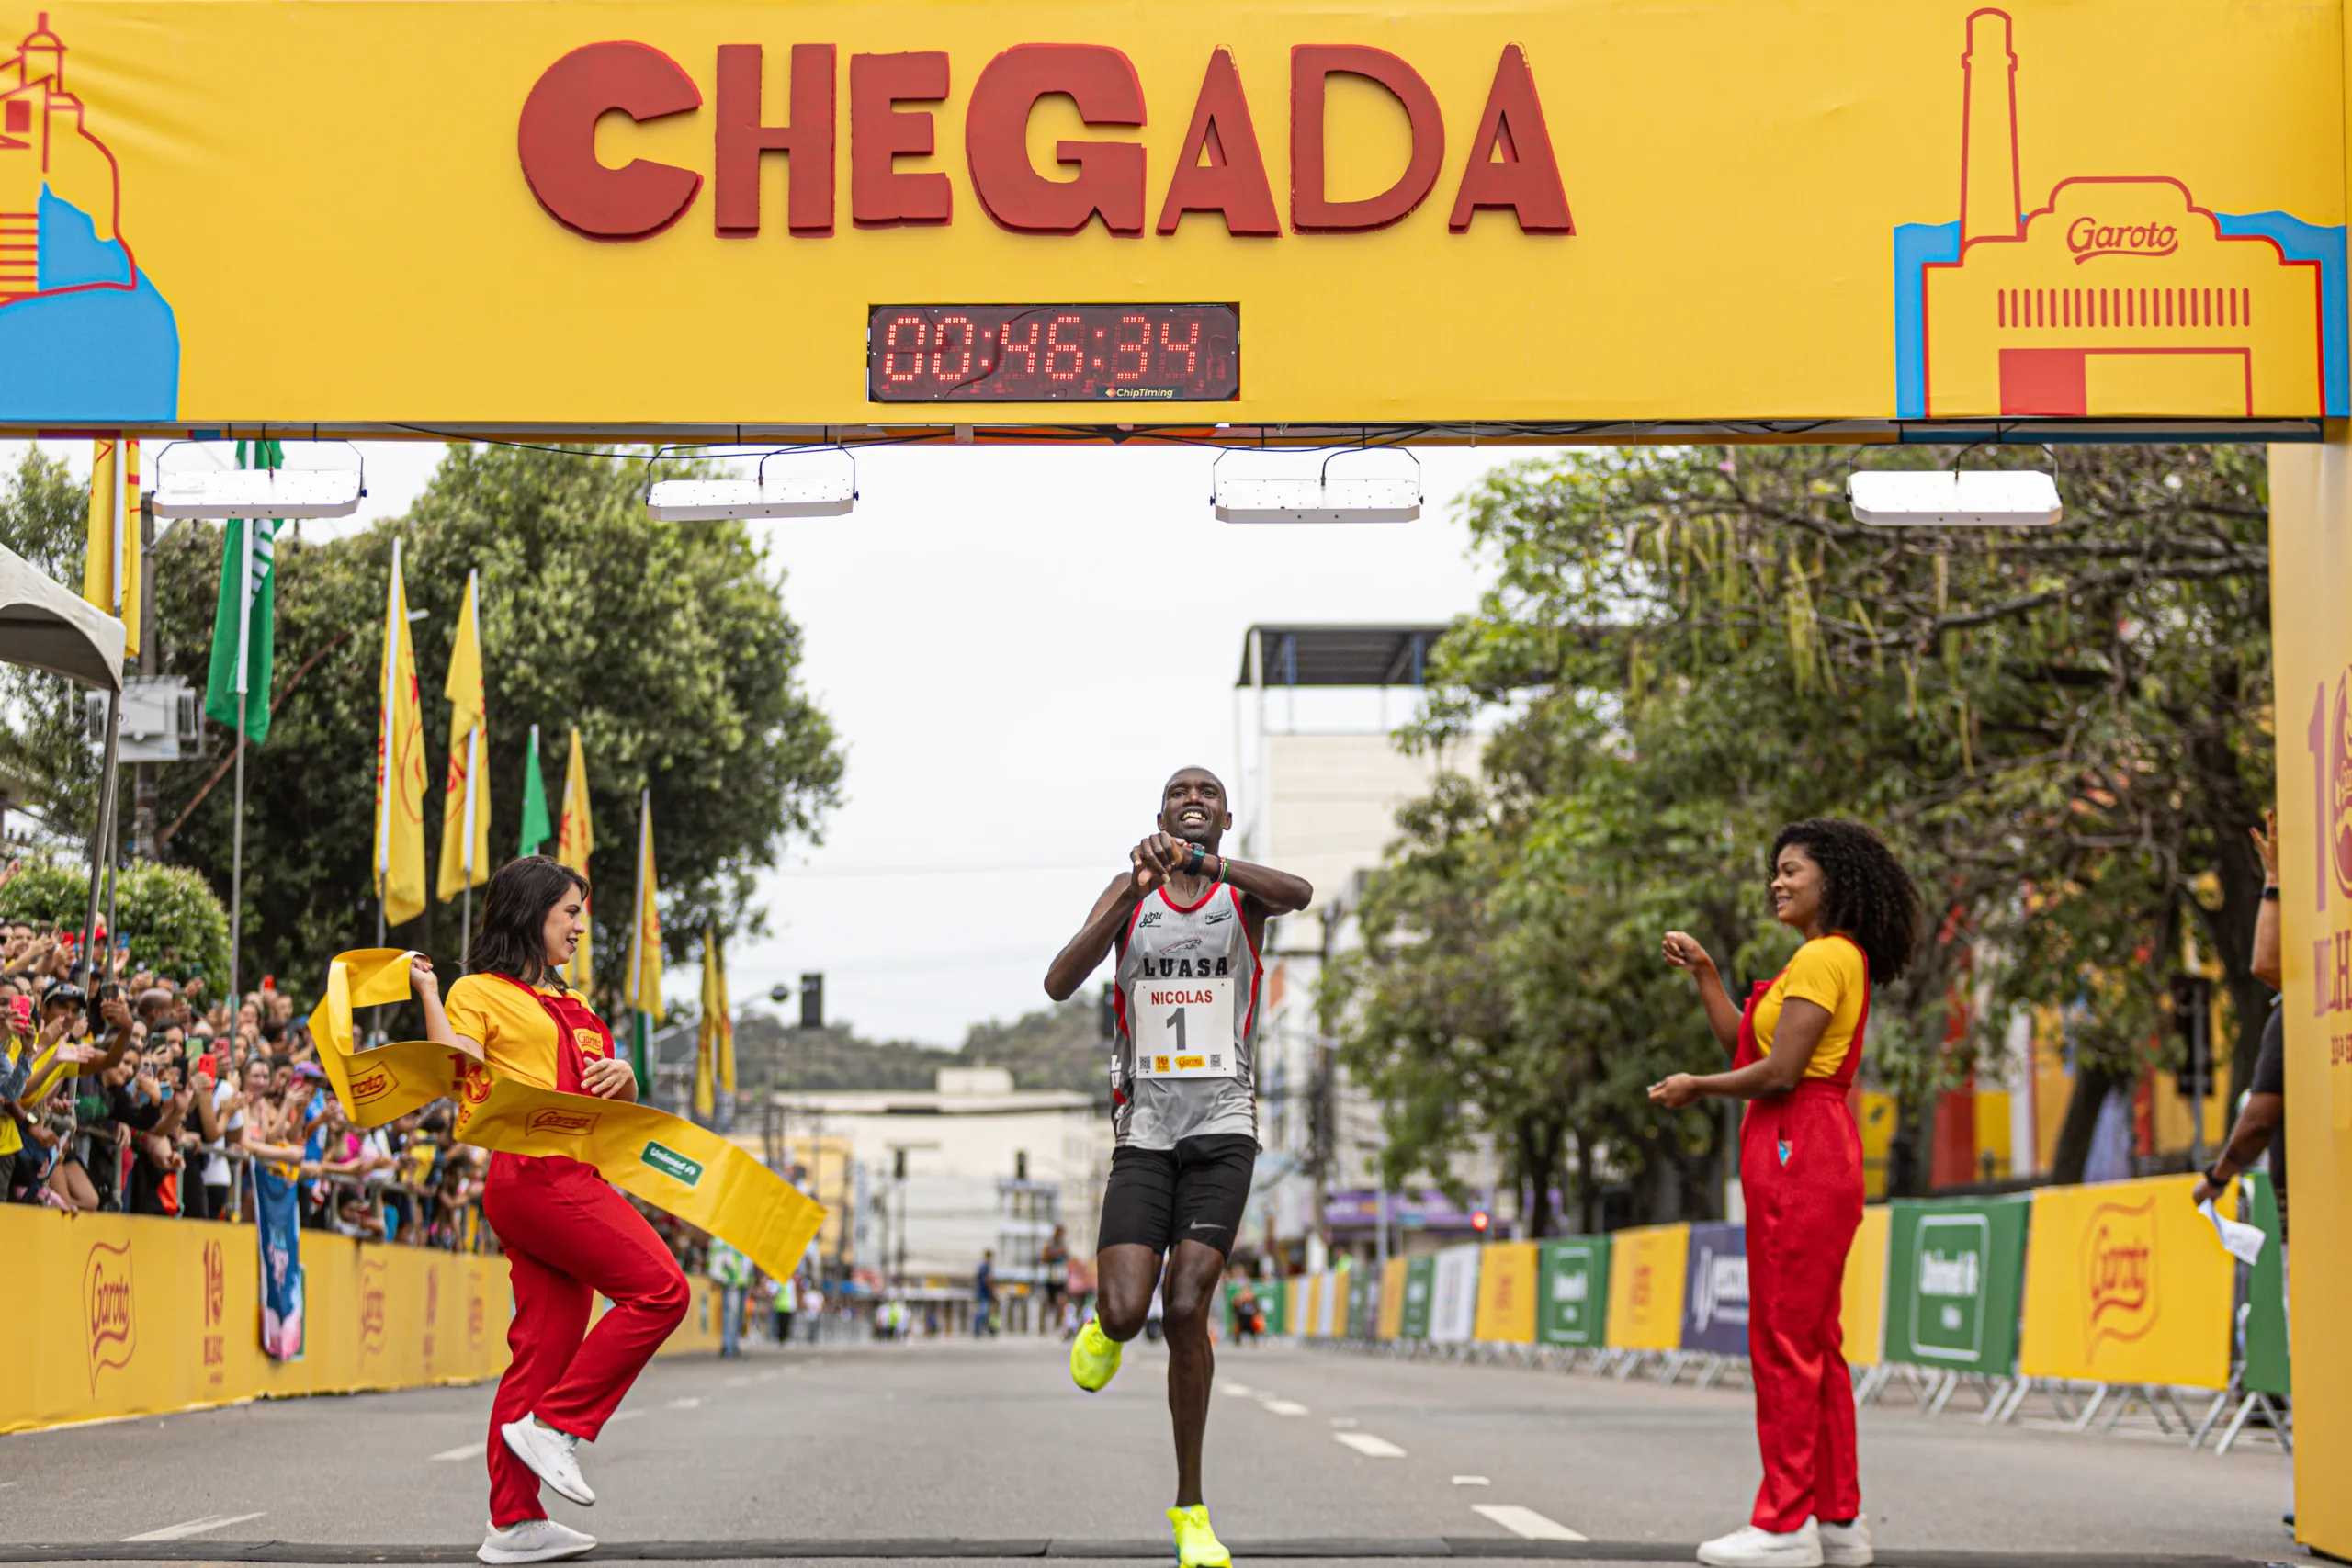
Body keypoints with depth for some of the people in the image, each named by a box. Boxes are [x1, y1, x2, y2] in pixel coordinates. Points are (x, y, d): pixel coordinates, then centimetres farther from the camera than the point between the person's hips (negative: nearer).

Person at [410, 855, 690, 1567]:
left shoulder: (570, 1006, 25)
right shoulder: (480, 992, 1)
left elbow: (619, 1106, 28)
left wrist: (623, 1077, 5)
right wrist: (428, 994, -14)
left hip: (572, 1176, 8)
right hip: (532, 1170, -8)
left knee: (545, 1348, 4)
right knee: (660, 1289, -15)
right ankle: (554, 1424, -10)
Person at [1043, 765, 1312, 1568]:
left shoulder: (1243, 893, 5)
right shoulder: (1131, 893, 9)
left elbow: (1299, 893, -21)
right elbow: (1060, 983, -7)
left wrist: (1204, 862, -35)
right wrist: (1137, 891, -17)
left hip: (1222, 1129, -1)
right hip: (1144, 1133, 1)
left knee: (1186, 1309, -11)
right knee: (1126, 1311, -15)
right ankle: (1104, 1328, 25)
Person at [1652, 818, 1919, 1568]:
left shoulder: (1822, 958, -12)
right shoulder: (1838, 959, 20)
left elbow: (1778, 1072, -17)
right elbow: (1745, 1046, 21)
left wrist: (1696, 1087, -3)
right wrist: (1703, 973, 17)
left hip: (1798, 1156, -11)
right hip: (1809, 1158, 11)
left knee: (1784, 1343, -8)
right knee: (1815, 1344, 12)